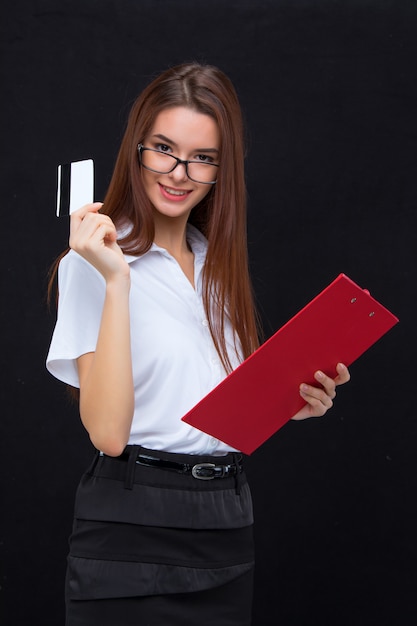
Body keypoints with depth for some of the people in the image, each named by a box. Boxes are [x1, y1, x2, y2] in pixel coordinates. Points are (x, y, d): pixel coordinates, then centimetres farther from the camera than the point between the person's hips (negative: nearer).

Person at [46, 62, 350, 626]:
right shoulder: (93, 264, -9)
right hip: (132, 532, -6)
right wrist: (116, 282, -23)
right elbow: (108, 432, -20)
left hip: (228, 531, 6)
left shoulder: (218, 262, 11)